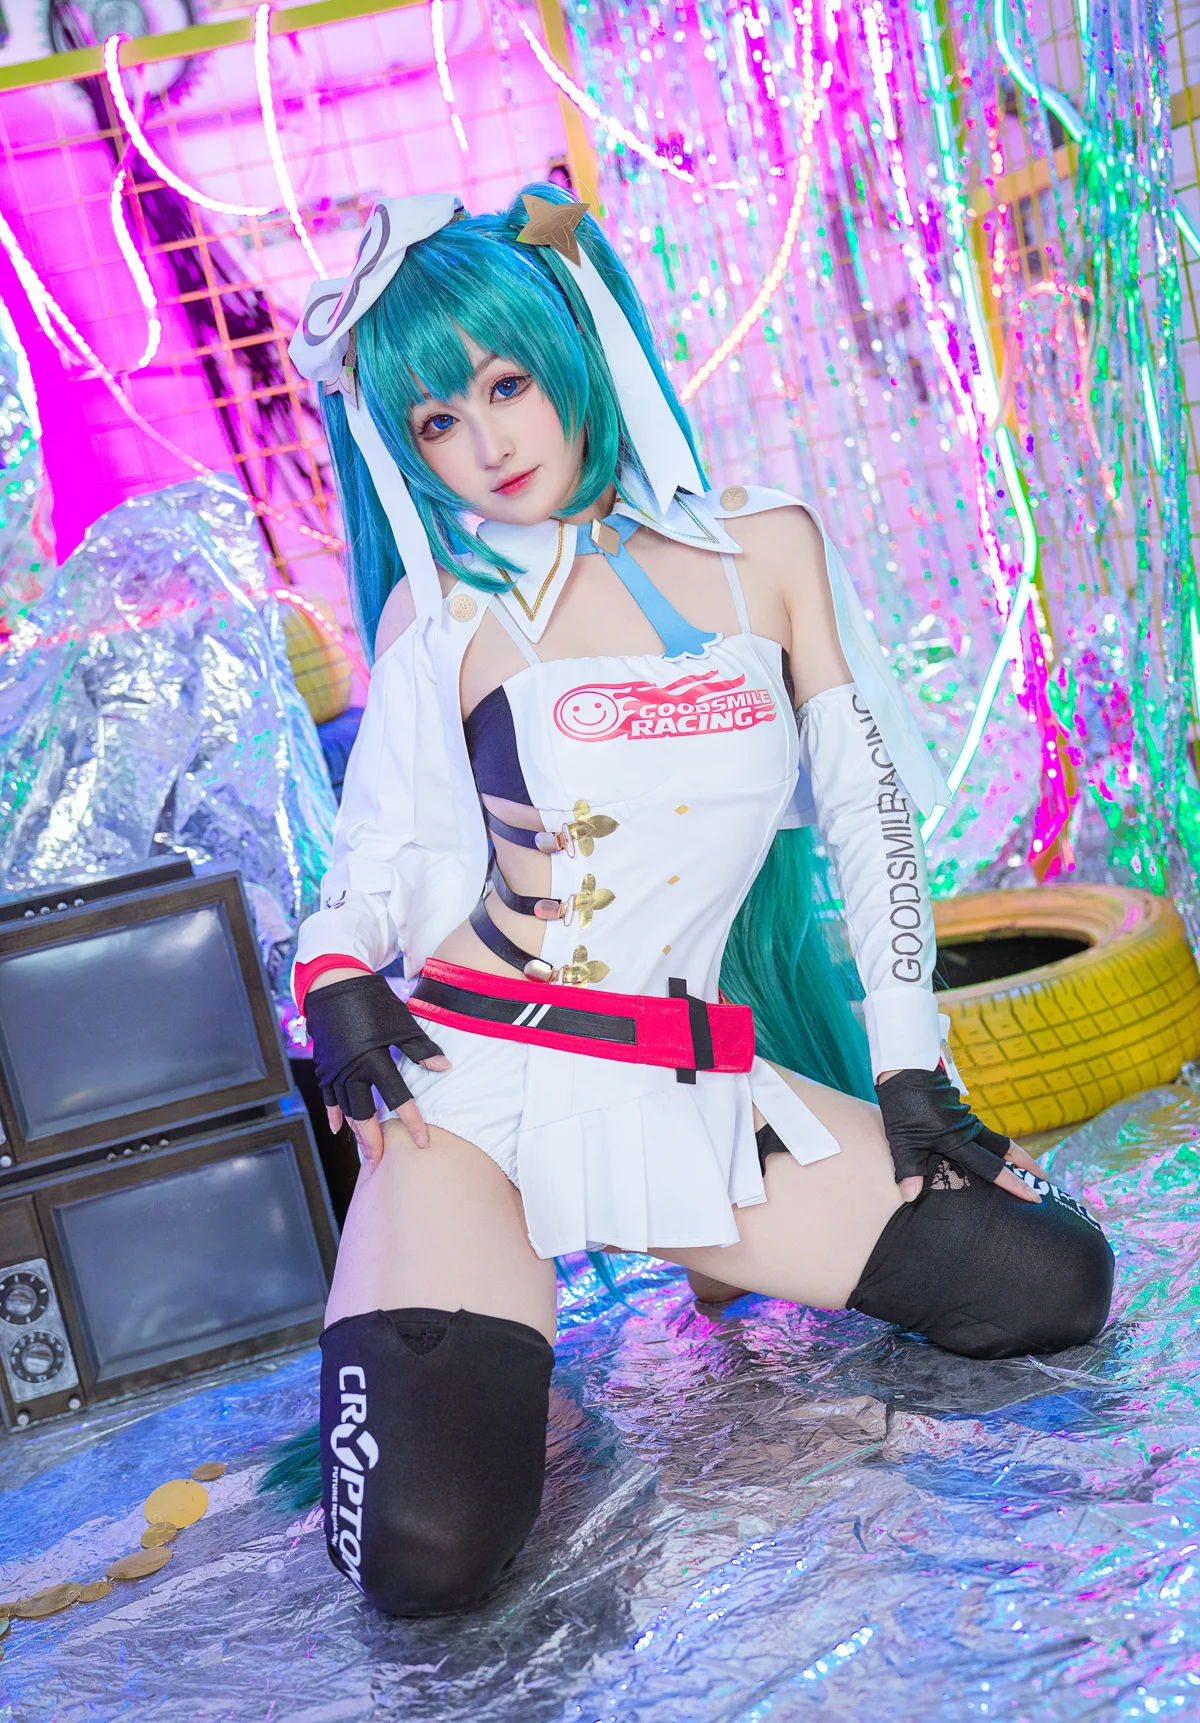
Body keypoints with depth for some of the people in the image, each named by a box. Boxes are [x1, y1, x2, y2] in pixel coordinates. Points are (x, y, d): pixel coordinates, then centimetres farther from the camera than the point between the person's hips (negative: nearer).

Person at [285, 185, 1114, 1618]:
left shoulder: (764, 547, 6)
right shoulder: (445, 610, 2)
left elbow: (866, 808, 9)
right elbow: (376, 849, 7)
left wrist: (911, 1068, 7)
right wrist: (338, 976, -15)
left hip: (696, 1092, 3)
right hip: (476, 1079, -2)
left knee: (1056, 1284, -6)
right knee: (423, 1551, -21)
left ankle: (736, 1249, 18)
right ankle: (478, 1304, 13)